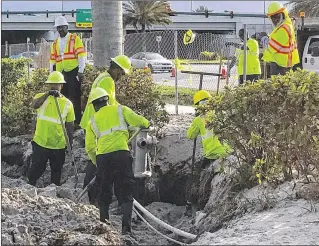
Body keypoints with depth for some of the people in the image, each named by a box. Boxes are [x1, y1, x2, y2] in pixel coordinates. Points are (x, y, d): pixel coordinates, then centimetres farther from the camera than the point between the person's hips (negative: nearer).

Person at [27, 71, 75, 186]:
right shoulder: (41, 97, 1)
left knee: (56, 171, 11)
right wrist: (48, 94, -35)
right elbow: (34, 105, -23)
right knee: (37, 168, 2)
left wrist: (70, 143, 6)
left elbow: (70, 125, 9)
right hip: (40, 142, -1)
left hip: (59, 145, 1)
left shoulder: (67, 103, 4)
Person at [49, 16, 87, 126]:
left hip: (73, 72, -5)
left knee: (75, 97, -6)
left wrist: (81, 71, -12)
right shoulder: (55, 43, 18)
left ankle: (77, 121, -4)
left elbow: (82, 55, -6)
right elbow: (52, 60, 20)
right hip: (60, 73, 5)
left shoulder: (75, 39, 1)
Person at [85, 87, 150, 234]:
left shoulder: (92, 121, 18)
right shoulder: (119, 109, 12)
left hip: (102, 157, 2)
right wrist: (146, 124, 22)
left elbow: (89, 148, 13)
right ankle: (126, 226, -11)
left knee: (104, 195, 14)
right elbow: (137, 120, 0)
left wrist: (97, 163, 26)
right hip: (121, 154, -2)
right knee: (126, 194, 2)